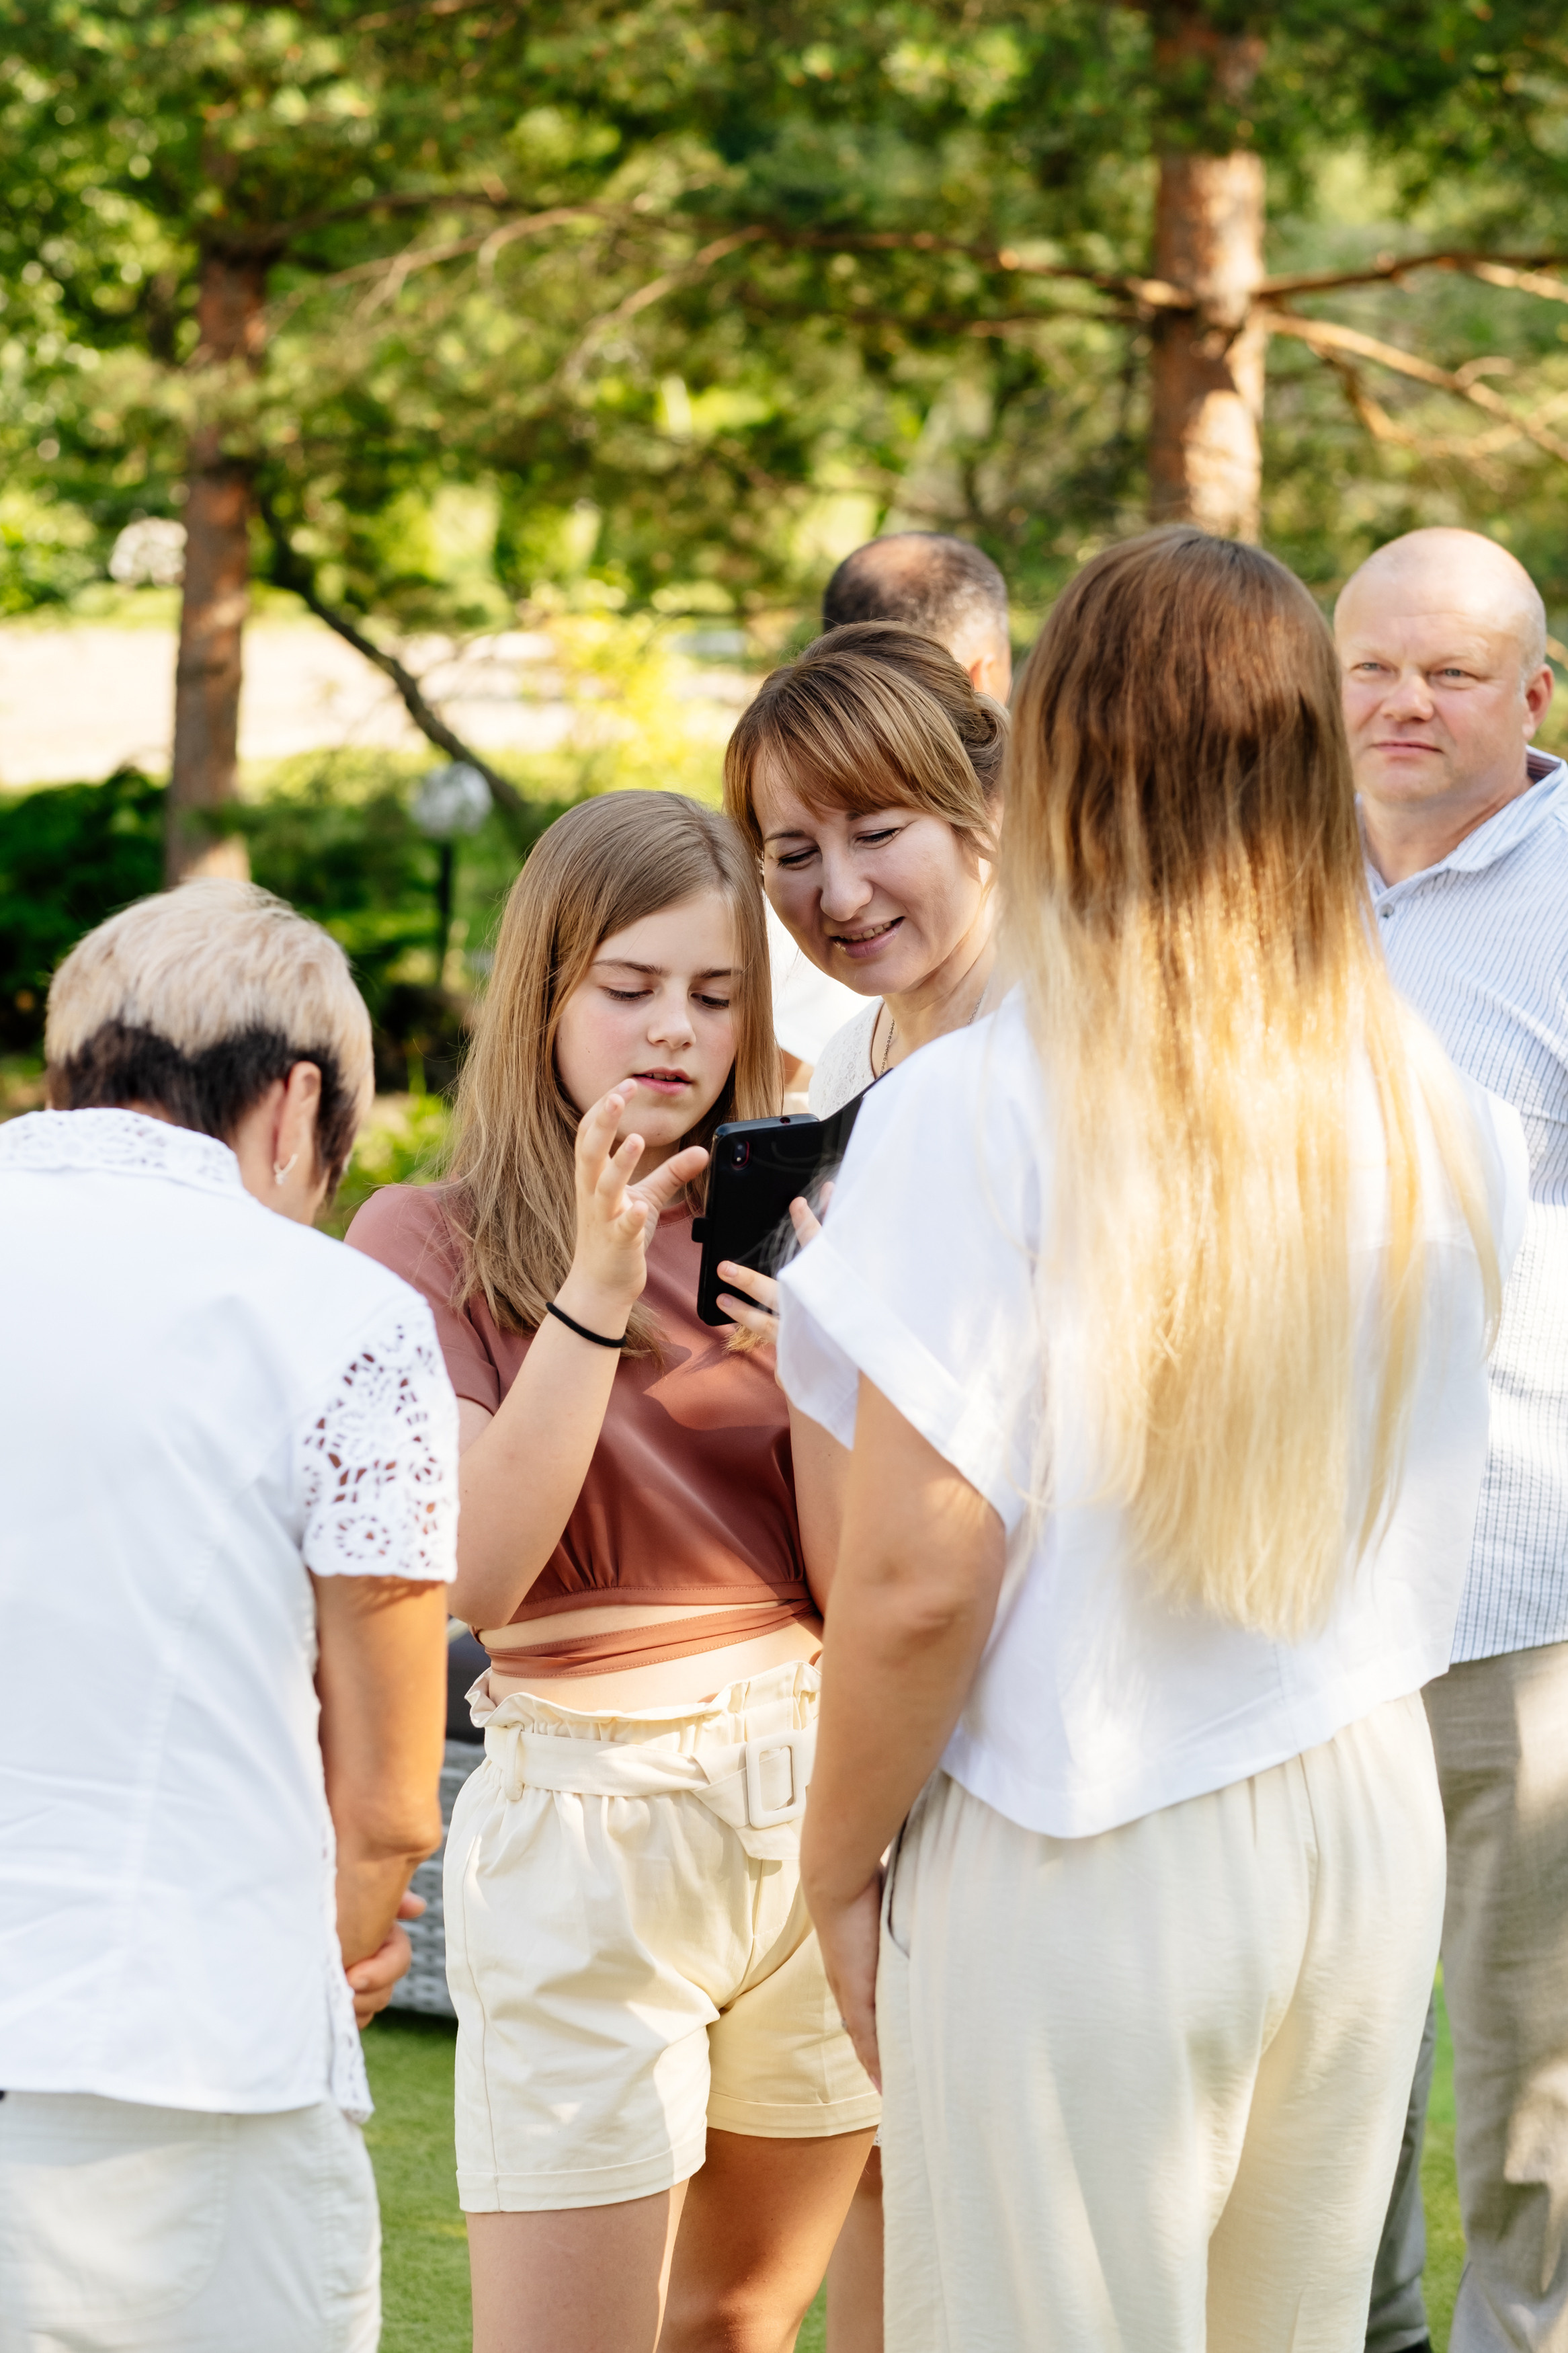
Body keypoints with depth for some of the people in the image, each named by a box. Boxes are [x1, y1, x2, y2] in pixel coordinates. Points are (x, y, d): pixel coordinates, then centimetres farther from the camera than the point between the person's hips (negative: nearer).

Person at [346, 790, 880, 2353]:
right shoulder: (432, 1239, -3)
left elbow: (855, 1579, 0)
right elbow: (475, 1575, -15)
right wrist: (596, 1285, -18)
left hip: (818, 1797, 4)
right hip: (587, 1815, -4)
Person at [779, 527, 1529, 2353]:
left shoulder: (977, 1111, -16)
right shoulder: (1438, 1119, -2)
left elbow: (920, 1575, -16)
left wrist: (840, 1869, -4)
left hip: (1080, 1856, -5)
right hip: (1370, 1820, 5)